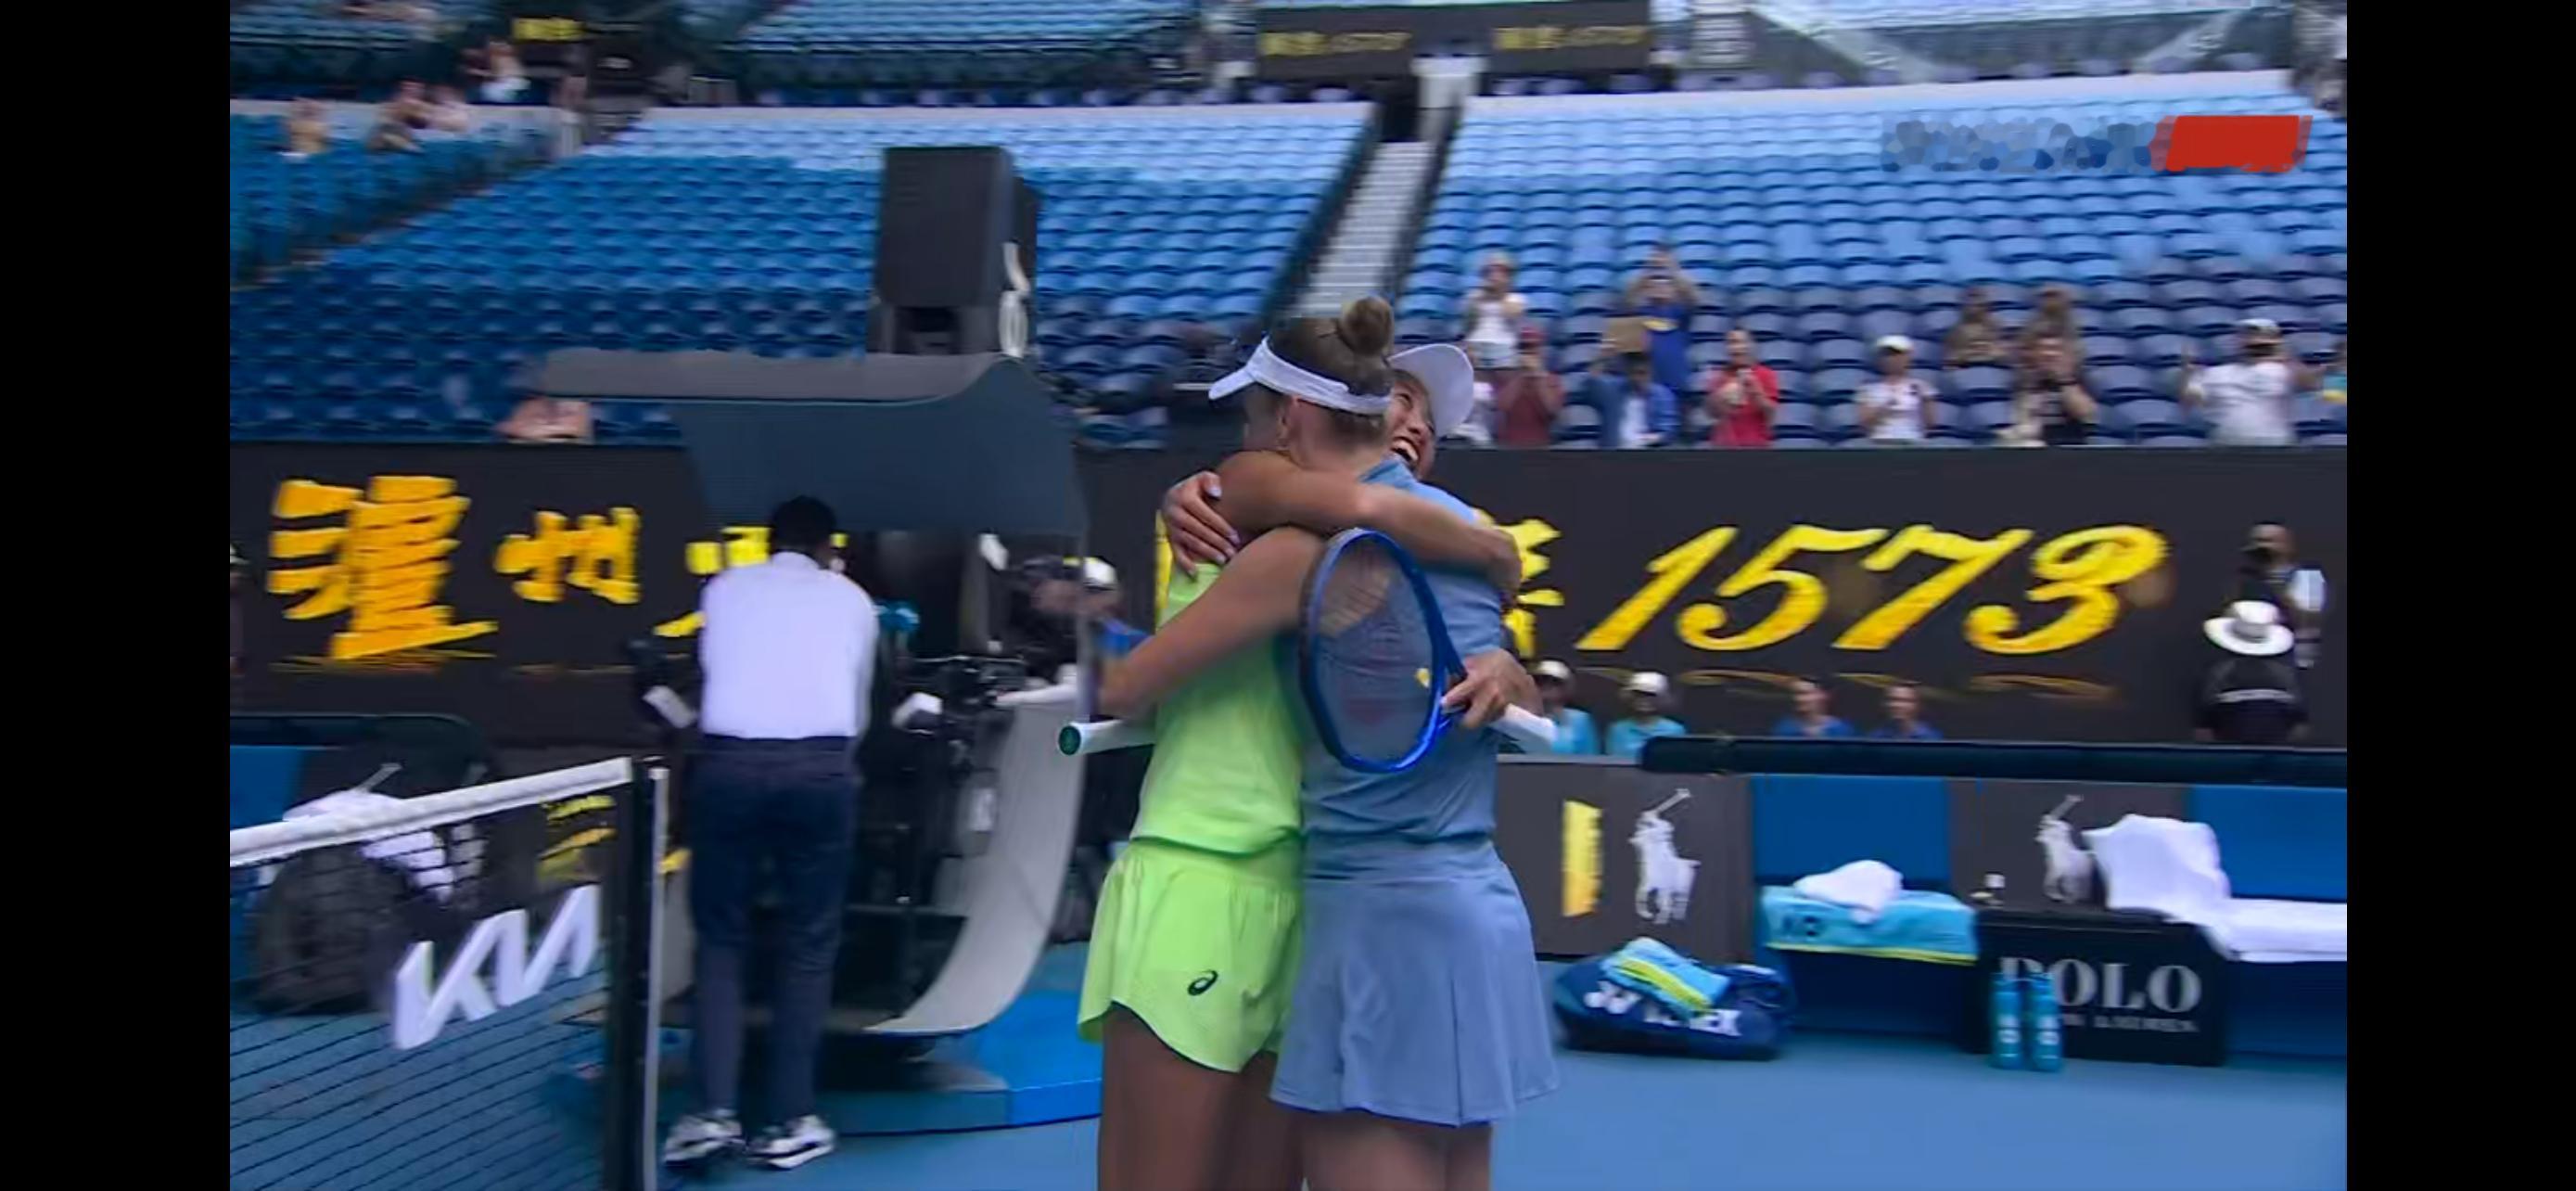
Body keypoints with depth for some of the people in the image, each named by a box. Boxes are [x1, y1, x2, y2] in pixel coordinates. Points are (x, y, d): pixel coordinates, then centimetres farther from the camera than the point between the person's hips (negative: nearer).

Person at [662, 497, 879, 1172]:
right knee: (808, 946, 10)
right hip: (821, 769, 0)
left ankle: (714, 1110, 1)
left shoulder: (725, 589, 22)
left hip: (729, 763, 0)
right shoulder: (852, 599, 21)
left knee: (720, 938, 12)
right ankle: (789, 1122, 10)